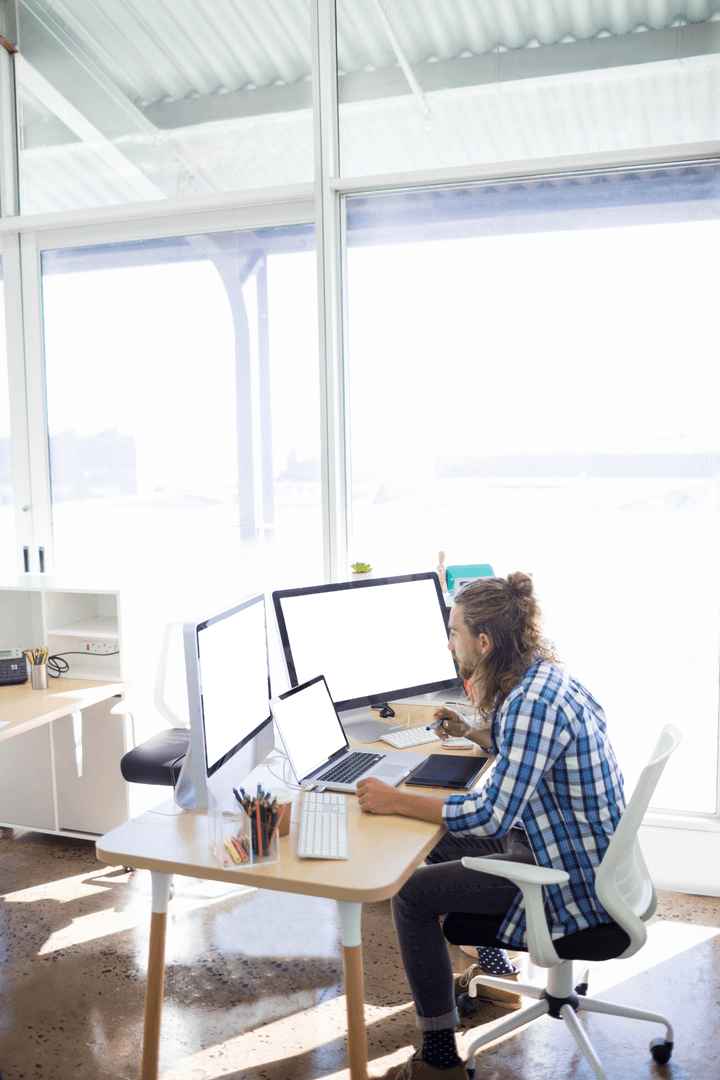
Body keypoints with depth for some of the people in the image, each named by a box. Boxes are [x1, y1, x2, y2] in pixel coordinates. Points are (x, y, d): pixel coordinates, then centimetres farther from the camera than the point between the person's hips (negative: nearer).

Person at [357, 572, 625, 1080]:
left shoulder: (533, 703, -28)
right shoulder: (542, 676, 2)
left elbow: (493, 816, -31)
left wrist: (397, 801, -25)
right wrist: (472, 732, 16)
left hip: (571, 883, -10)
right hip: (588, 856, 10)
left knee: (412, 893, -9)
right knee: (443, 844, 26)